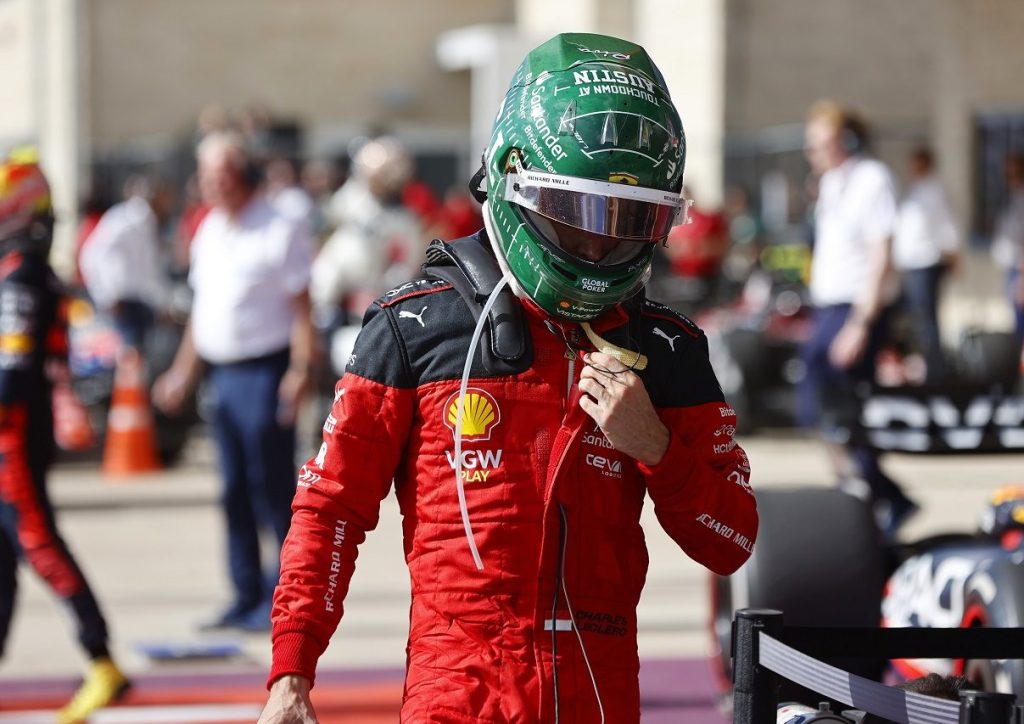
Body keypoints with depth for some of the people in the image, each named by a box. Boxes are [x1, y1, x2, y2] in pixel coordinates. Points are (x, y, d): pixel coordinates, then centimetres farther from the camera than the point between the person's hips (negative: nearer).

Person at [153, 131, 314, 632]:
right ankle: (247, 597, 16)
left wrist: (300, 371, -19)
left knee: (272, 487, -6)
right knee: (235, 491, 10)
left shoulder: (279, 232, -8)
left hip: (264, 373, -8)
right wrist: (184, 371, 20)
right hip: (222, 373, 8)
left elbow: (301, 307, -11)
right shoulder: (209, 233, 14)